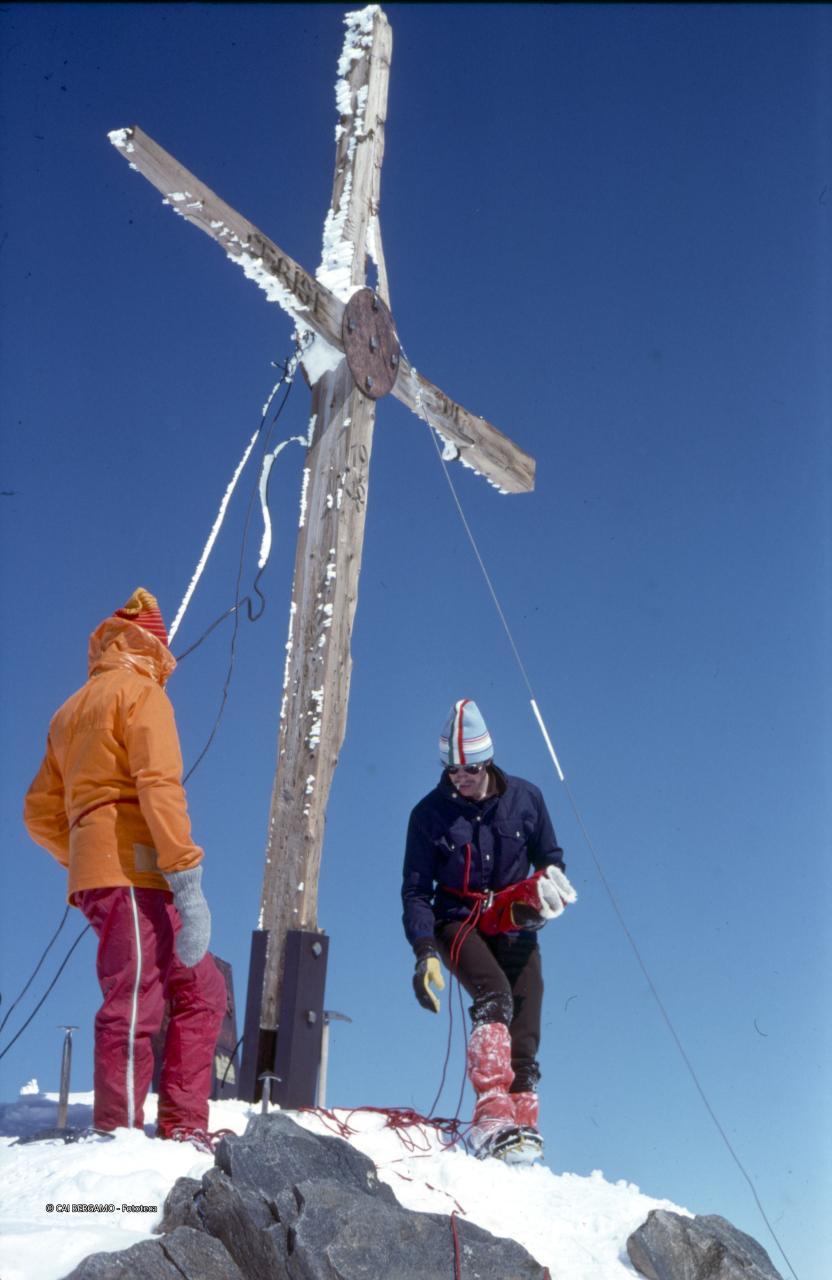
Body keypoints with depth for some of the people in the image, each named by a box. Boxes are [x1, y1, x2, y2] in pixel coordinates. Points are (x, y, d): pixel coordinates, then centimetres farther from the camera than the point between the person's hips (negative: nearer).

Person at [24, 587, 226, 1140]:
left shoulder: (71, 711, 25)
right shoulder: (142, 692, 0)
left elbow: (41, 814, 24)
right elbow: (159, 785, -16)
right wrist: (189, 882, -21)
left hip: (96, 873, 8)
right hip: (135, 871, -8)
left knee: (202, 991, 10)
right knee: (136, 1007, -13)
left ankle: (183, 1129, 6)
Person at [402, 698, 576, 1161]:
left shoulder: (525, 798, -1)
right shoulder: (430, 814, -4)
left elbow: (550, 859, 10)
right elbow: (416, 891, -2)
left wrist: (548, 885, -13)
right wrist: (425, 952, -15)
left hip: (512, 924, 3)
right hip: (458, 922, -3)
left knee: (525, 1024, -10)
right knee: (495, 995, -28)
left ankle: (521, 1112, -6)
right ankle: (491, 1113, -34)